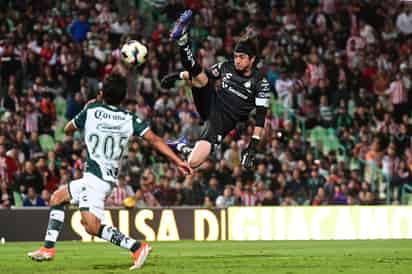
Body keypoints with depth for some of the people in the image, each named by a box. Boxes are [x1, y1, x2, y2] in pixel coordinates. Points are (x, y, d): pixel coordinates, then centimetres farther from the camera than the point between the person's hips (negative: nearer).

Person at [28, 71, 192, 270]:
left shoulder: (92, 110, -4)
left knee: (92, 226, -15)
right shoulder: (130, 119, 4)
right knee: (57, 197, 17)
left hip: (95, 176, -7)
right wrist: (178, 161, -6)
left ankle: (137, 247, -23)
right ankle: (48, 249, 14)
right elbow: (154, 140, -6)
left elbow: (68, 130, 12)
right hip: (108, 176, 7)